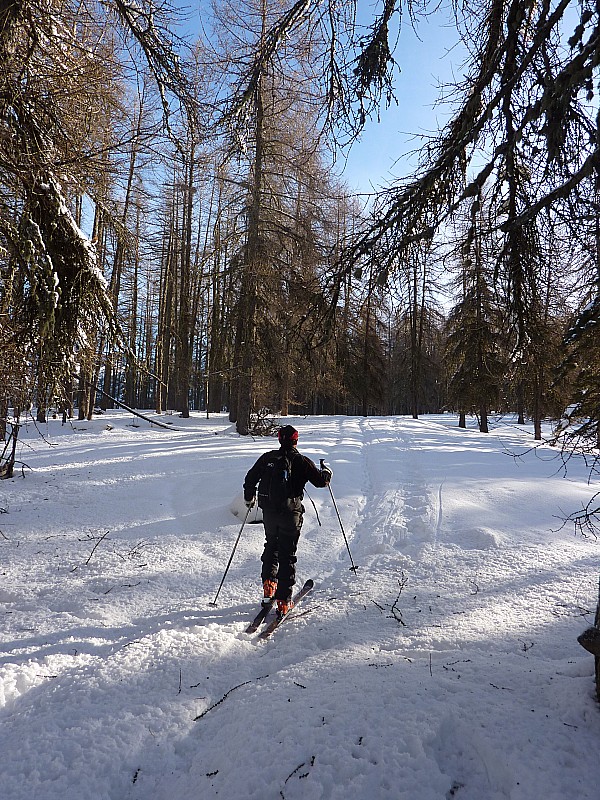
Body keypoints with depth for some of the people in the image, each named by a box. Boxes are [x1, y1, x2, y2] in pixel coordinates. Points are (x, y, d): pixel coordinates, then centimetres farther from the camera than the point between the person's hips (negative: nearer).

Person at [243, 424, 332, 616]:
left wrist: (249, 498, 27)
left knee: (271, 546, 25)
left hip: (269, 511, 3)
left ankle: (268, 583, 12)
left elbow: (250, 478, 10)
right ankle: (284, 600, 5)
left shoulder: (267, 458, 4)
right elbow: (321, 481, -4)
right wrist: (326, 472, 19)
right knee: (287, 554, 6)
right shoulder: (301, 461, -5)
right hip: (290, 513, -3)